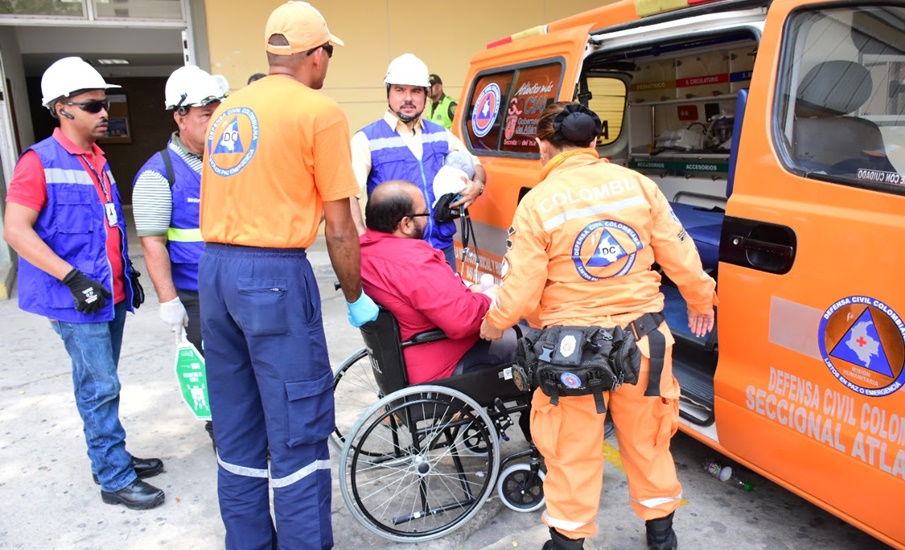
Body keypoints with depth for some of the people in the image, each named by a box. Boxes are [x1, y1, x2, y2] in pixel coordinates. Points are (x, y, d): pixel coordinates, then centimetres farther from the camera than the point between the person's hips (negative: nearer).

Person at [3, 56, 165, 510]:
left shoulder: (98, 160, 13)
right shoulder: (39, 161, -10)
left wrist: (128, 273, 19)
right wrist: (73, 278, -20)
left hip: (111, 293, 7)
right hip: (76, 299, -7)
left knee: (100, 385, 17)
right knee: (100, 388, -3)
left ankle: (110, 458, 29)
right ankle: (115, 480, 8)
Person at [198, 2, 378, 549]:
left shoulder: (228, 108, 15)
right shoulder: (320, 111, -6)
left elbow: (229, 196, 15)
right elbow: (338, 226, -7)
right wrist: (357, 298, 4)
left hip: (215, 268, 8)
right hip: (275, 275, -8)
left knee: (237, 427, 17)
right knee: (297, 430, 2)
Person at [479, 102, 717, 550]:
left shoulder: (537, 202, -11)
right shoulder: (638, 184, -2)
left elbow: (520, 289, -11)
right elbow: (680, 256, 3)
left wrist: (493, 325, 9)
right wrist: (700, 298, 21)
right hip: (642, 336, 4)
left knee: (571, 449, 13)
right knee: (646, 439, 21)